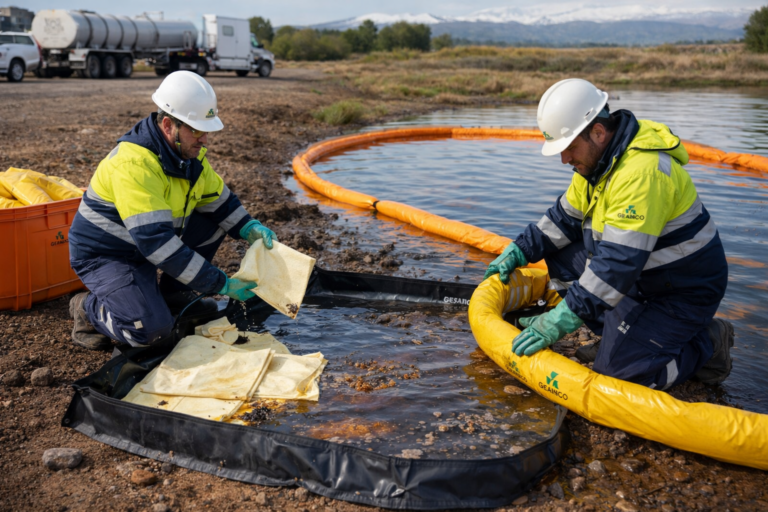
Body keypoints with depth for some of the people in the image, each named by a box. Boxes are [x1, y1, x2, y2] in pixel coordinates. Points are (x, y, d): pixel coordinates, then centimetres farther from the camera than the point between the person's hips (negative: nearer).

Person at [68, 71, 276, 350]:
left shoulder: (188, 151, -3)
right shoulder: (134, 164, -31)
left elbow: (218, 198, 11)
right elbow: (156, 242, -36)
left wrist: (249, 228, -9)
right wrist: (221, 284, -33)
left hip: (146, 247, 9)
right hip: (105, 256, -8)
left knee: (216, 220, 1)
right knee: (152, 328, -28)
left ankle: (173, 294, 12)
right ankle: (89, 307, 3)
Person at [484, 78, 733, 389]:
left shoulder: (642, 170, -31)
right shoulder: (596, 156, 0)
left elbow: (619, 263, -34)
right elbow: (564, 216, 13)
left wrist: (559, 321, -33)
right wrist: (519, 251, 2)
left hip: (686, 291, -9)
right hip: (644, 275, 9)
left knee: (614, 370, -17)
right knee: (560, 253, 3)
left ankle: (706, 345, 5)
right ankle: (618, 336, 10)